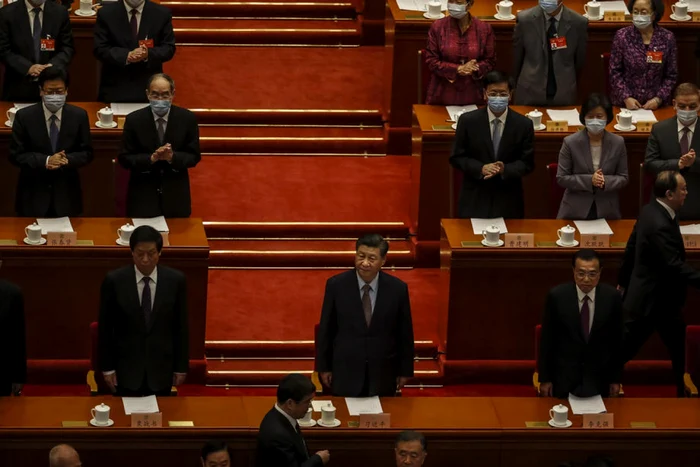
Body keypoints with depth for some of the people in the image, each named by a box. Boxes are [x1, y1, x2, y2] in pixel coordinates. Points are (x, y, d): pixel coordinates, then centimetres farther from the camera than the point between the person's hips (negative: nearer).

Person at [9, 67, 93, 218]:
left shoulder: (79, 116, 0)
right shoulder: (24, 116, -5)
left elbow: (87, 153, 3)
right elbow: (16, 154, -5)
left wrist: (67, 160, -18)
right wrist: (45, 161, -20)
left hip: (66, 195, 1)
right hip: (33, 195, -1)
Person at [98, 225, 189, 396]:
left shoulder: (175, 280, -5)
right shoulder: (114, 281, -9)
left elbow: (181, 326, 2)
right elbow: (105, 328, -2)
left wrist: (181, 367, 3)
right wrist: (107, 368, -2)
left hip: (161, 369, 1)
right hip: (126, 369, -1)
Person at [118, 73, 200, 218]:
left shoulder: (187, 118, -5)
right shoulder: (134, 120, -7)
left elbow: (194, 157, -1)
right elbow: (125, 159, -6)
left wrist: (172, 157, -22)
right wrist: (152, 158, -22)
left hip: (175, 197, 1)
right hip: (143, 197, -1)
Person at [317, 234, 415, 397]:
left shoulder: (397, 288, -8)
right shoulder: (336, 285, -10)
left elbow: (405, 333, 1)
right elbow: (326, 329, 0)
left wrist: (405, 370, 6)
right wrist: (323, 367, 3)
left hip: (383, 373, 1)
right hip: (345, 372, 0)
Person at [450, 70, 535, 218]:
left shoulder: (523, 124, -2)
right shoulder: (468, 121, -3)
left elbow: (527, 163, 2)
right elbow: (456, 157, 1)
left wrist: (505, 170, -18)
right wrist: (481, 168, -17)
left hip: (508, 202, 1)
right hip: (475, 199, -1)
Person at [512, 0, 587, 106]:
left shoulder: (579, 23, -8)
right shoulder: (525, 19, -9)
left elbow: (579, 61, 8)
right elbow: (516, 58, 6)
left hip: (564, 96, 0)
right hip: (530, 94, 0)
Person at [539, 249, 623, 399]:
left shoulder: (612, 297, -10)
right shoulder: (557, 296, -13)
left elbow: (617, 340, 0)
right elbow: (547, 339, -5)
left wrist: (615, 378, 3)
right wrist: (544, 378, -2)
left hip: (598, 377, 1)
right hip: (564, 375, -1)